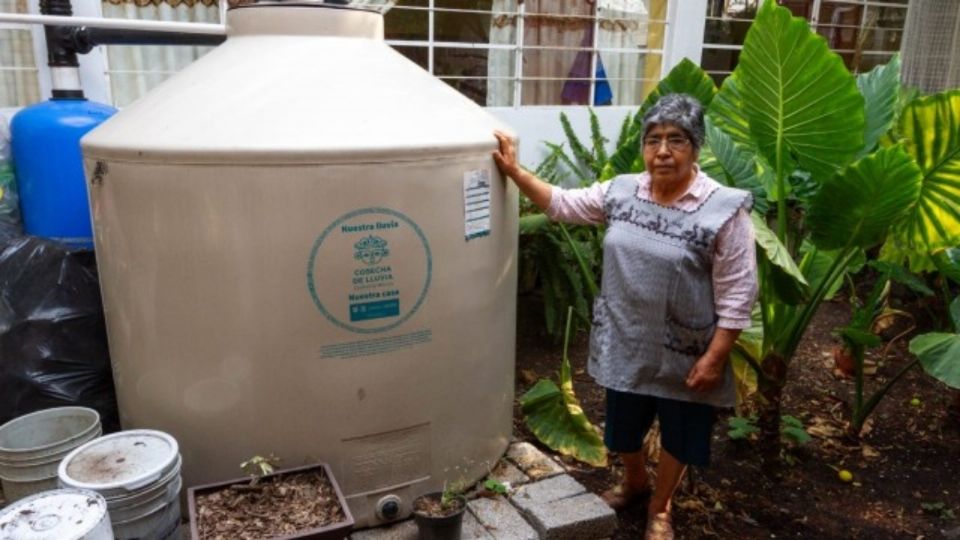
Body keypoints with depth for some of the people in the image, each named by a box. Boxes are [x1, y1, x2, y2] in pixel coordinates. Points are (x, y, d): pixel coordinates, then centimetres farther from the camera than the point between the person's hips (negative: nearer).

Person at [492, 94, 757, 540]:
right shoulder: (621, 191, -3)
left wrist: (715, 357, -16)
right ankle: (634, 482, 52)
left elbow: (736, 294, -15)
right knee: (623, 423, 22)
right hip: (626, 343, 4)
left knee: (678, 432, 16)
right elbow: (562, 204, 8)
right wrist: (514, 171, 0)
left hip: (684, 352, -4)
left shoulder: (724, 210, -18)